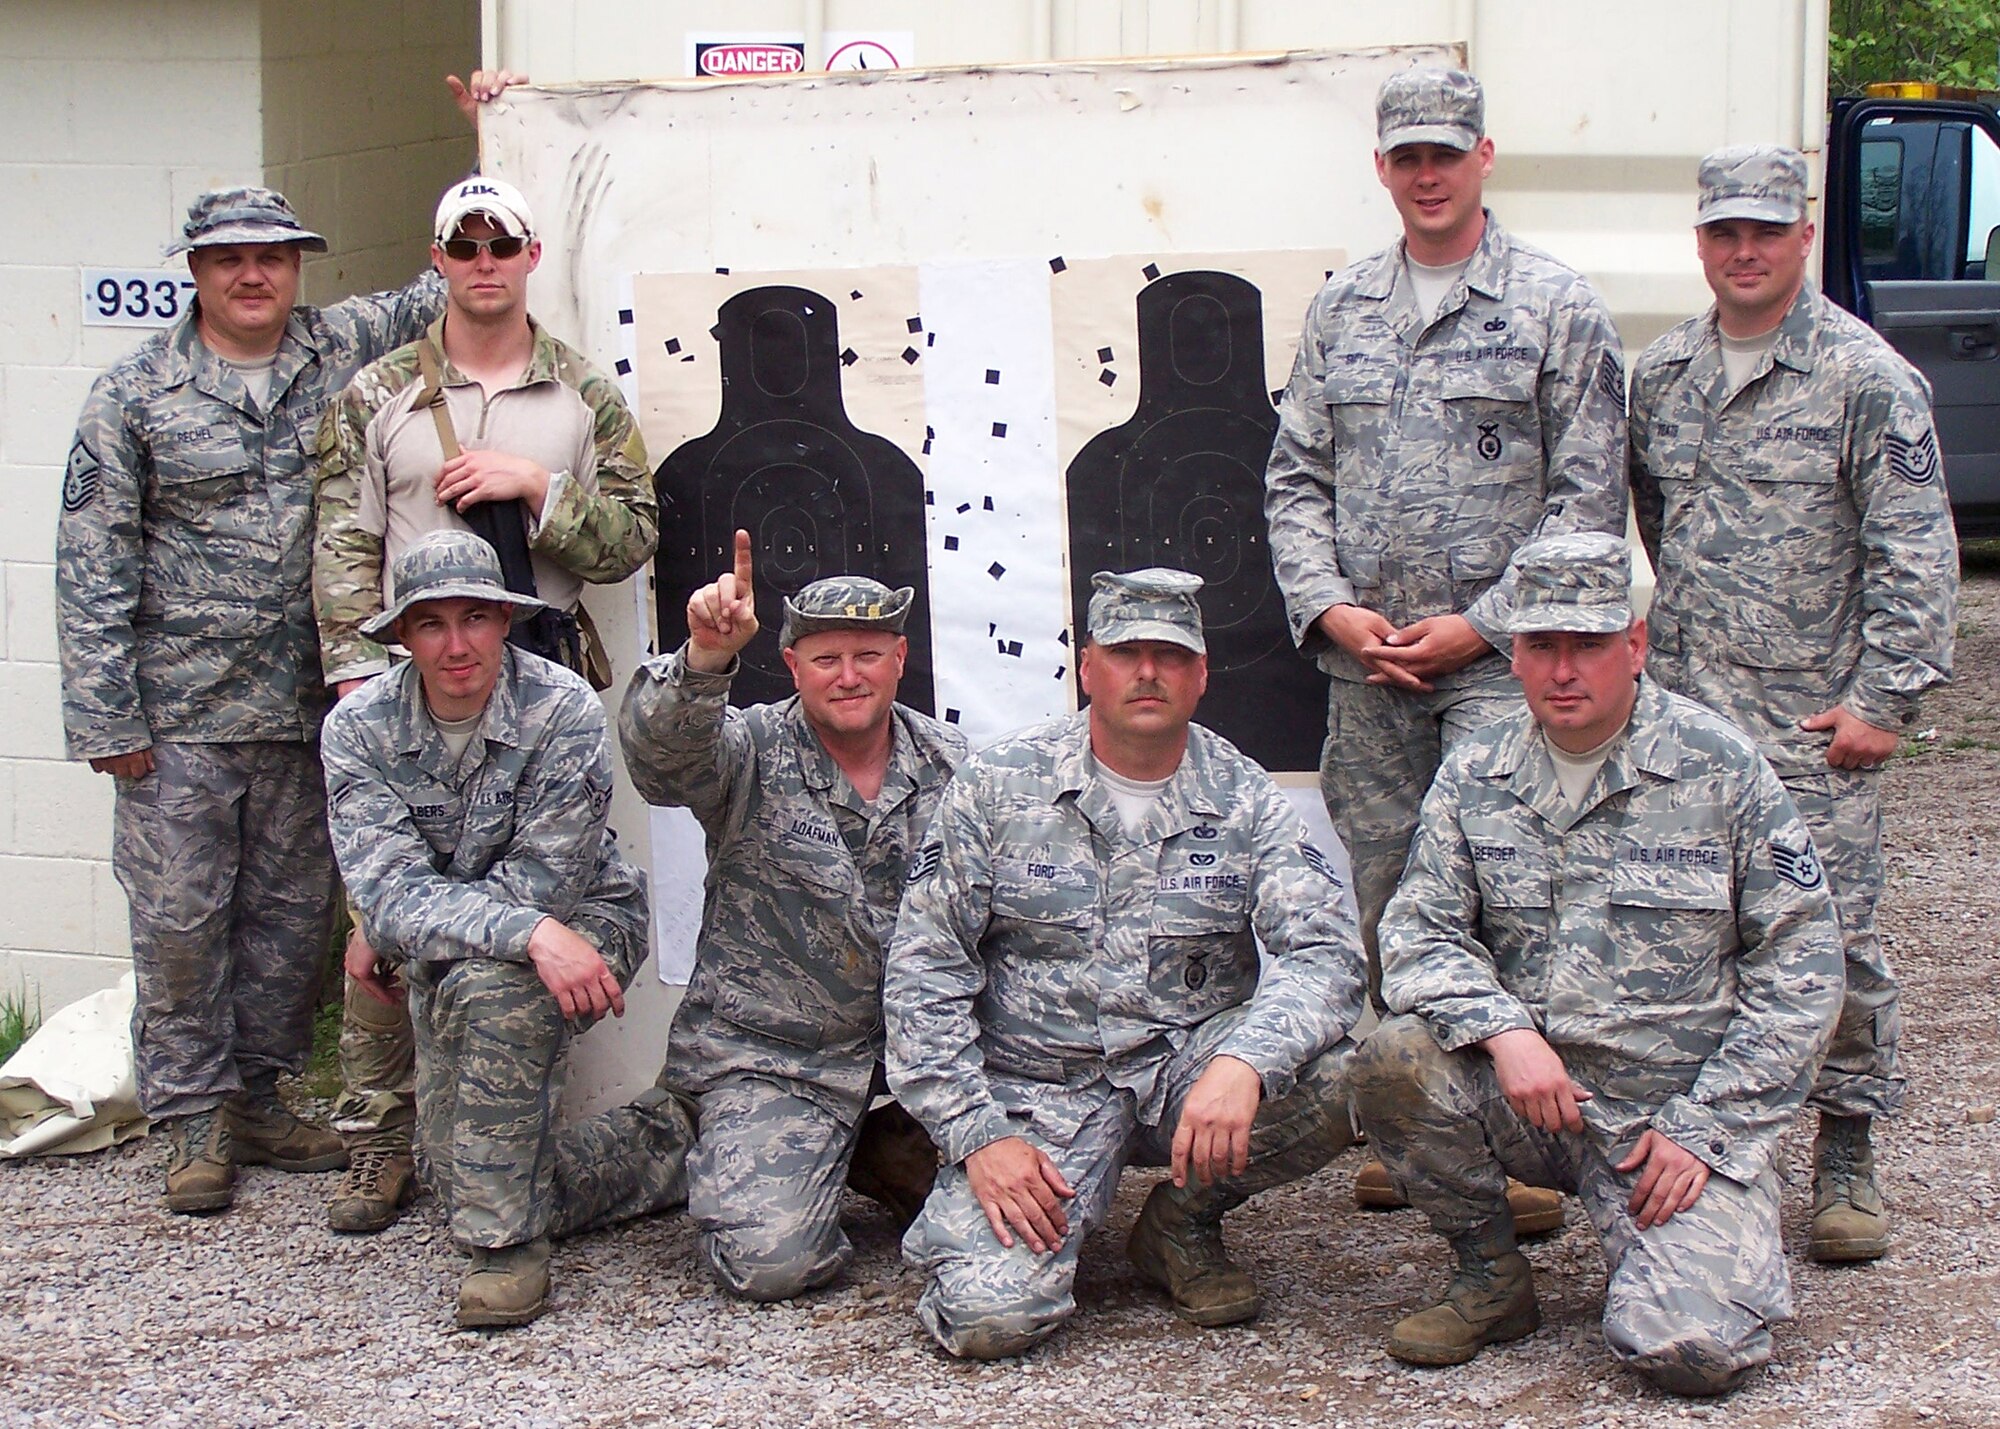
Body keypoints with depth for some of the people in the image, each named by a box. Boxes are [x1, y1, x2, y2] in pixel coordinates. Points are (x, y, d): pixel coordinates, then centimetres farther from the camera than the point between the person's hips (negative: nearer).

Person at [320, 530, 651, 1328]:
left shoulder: (564, 711, -21)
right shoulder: (360, 728, -12)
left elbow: (542, 882, -23)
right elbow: (386, 890, -24)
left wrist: (407, 921, -17)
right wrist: (531, 932, -39)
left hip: (585, 925, -4)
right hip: (446, 963, 4)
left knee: (489, 984, -36)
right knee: (457, 1167, -5)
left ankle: (509, 1239, -24)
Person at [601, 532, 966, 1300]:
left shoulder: (953, 766, 3)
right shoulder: (751, 753, -8)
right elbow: (659, 748, -30)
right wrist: (705, 658, -50)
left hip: (917, 1043, 4)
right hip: (770, 1054, -4)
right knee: (770, 1259, -18)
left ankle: (867, 1151, 16)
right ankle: (701, 1152, 15)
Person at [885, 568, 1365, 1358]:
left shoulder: (1243, 799, 0)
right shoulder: (997, 787, -2)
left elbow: (1325, 950, -13)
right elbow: (923, 971, -2)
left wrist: (1243, 1064, -33)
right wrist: (978, 1137, -13)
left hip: (1188, 1068, 2)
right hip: (1039, 1086, -2)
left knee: (1339, 1078, -28)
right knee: (987, 1316, -25)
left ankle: (1184, 1219, 1)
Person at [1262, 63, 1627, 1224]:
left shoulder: (1557, 307, 0)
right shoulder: (1342, 312, 13)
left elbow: (1590, 497, -4)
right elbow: (1296, 479, 14)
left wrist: (1482, 623, -11)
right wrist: (1329, 607, -2)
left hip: (1503, 660, -4)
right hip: (1365, 664, 4)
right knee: (1377, 898, 7)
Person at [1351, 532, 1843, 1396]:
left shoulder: (1722, 769, -4)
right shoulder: (1474, 777, 5)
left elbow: (1799, 967, -2)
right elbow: (1418, 934, -2)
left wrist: (1701, 1129, -8)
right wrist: (1504, 1031, -23)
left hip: (1680, 1119, -3)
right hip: (1525, 1096, 3)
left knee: (1691, 1349, -23)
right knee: (1396, 1058, -27)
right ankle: (1491, 1278, -1)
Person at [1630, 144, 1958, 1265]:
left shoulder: (1866, 379, -5)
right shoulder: (1661, 376, 11)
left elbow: (1916, 555, -7)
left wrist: (1883, 698, -12)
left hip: (1811, 722, -5)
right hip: (1678, 711, 5)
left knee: (1832, 936, -3)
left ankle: (1848, 1159, 9)